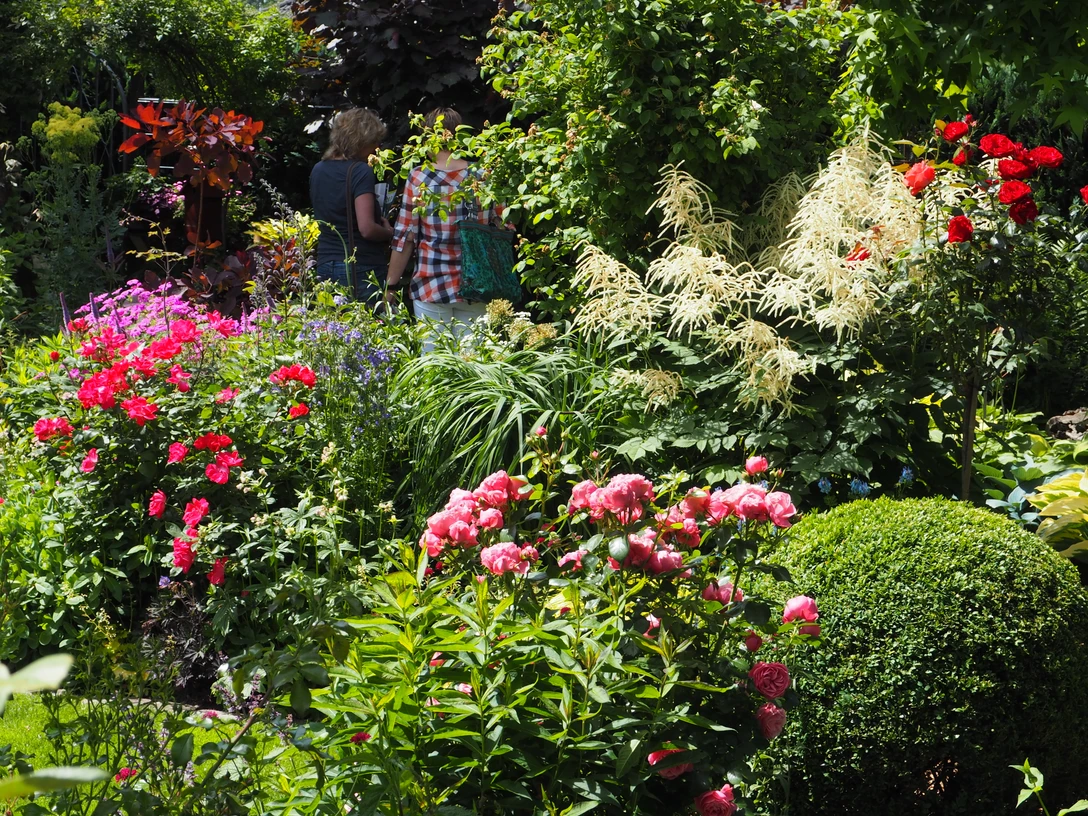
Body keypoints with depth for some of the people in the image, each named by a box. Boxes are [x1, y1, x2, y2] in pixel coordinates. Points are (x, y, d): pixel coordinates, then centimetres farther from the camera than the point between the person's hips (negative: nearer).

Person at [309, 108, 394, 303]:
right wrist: (389, 232, -1)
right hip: (361, 270, -7)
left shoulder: (318, 170, 11)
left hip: (325, 266, 7)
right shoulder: (361, 171, -13)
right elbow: (366, 228, -21)